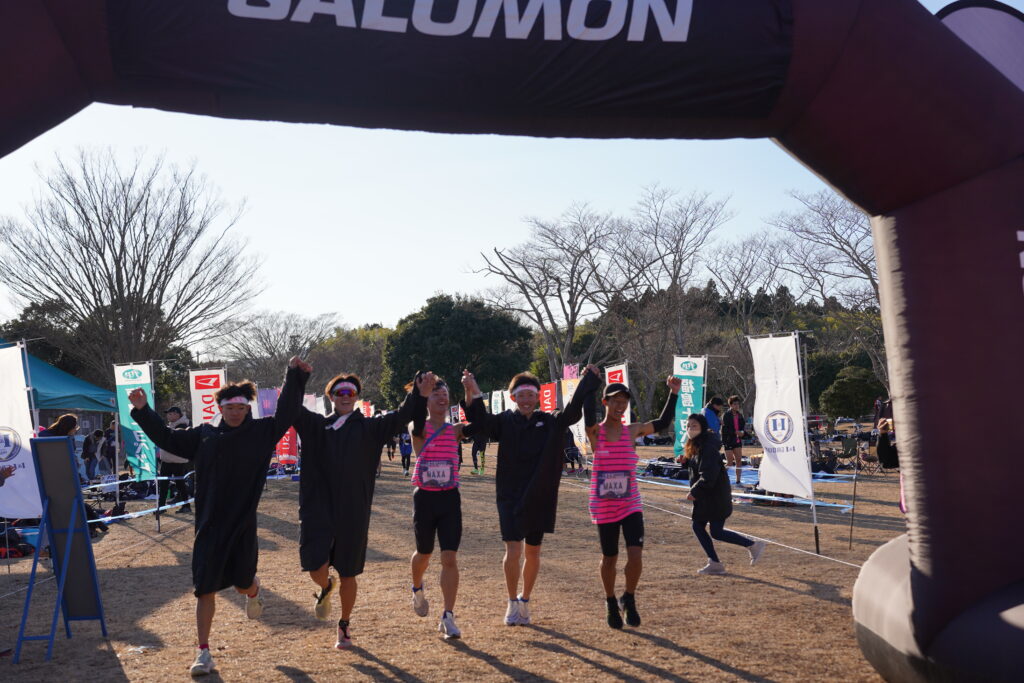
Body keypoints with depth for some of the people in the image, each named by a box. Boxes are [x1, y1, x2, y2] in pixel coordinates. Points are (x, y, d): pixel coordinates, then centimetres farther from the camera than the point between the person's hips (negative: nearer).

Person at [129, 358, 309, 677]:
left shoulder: (261, 432, 1)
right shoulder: (203, 435, 6)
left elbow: (286, 413, -6)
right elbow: (166, 437, 12)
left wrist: (294, 375, -15)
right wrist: (143, 411, 3)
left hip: (243, 523, -1)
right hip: (209, 524, 1)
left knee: (242, 584, 2)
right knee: (206, 588, 2)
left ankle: (254, 590, 42)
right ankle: (203, 652, 12)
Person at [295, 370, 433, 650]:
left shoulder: (368, 427, 6)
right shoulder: (316, 425, 7)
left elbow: (401, 417, -4)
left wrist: (420, 396, -20)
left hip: (353, 513, 0)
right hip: (318, 509, 0)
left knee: (348, 574, 8)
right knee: (316, 567, -12)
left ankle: (344, 625, 31)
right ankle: (326, 588, 26)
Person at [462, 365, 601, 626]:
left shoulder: (550, 422, 3)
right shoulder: (504, 421, -1)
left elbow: (573, 411, -10)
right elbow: (480, 422, -18)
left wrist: (589, 380, -18)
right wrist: (474, 394, -33)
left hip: (540, 498, 2)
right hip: (510, 497, -2)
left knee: (533, 553, 11)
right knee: (513, 552, -8)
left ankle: (525, 601, 31)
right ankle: (513, 602, 14)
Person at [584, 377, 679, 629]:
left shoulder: (632, 431, 2)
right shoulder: (594, 431, -5)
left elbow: (662, 423, 9)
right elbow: (587, 415, -25)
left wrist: (673, 394, 4)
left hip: (631, 504, 2)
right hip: (604, 507, -1)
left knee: (635, 555, -11)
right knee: (609, 558, 10)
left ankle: (629, 600, 15)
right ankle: (611, 603, 35)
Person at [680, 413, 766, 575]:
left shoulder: (708, 448, -22)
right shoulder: (695, 447, 10)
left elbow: (708, 476, -25)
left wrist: (694, 492, -18)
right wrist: (686, 461, 4)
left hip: (716, 496, -10)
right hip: (705, 496, 10)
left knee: (716, 532, -6)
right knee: (698, 526, 10)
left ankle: (753, 545, 7)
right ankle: (715, 564, 17)